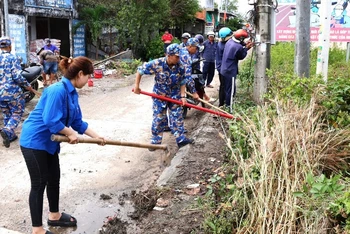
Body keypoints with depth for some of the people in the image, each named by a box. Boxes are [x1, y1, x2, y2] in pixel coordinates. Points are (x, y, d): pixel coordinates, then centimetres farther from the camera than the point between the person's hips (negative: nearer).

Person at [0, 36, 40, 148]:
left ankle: (10, 135, 25)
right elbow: (17, 77, -18)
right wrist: (31, 89, -13)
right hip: (13, 92, -5)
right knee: (17, 113, 6)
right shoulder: (13, 58, -10)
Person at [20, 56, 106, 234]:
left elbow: (77, 122, 11)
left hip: (48, 141, 9)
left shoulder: (72, 93, 5)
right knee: (39, 183, -1)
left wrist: (96, 136, 8)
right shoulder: (57, 91, -25)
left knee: (54, 179, 19)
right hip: (34, 141, -9)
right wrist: (71, 133, -17)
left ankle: (54, 216, 38)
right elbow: (51, 121, -30)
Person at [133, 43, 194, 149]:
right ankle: (155, 141, 20)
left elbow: (183, 83, -2)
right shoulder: (157, 64, -23)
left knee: (177, 118, 4)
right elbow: (140, 70, -12)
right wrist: (136, 86, -10)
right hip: (159, 95, -2)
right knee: (158, 119, 6)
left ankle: (181, 139, 15)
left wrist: (182, 96, -12)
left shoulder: (180, 67, -14)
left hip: (175, 96, 2)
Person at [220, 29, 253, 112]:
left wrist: (244, 45, 6)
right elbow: (241, 56, -5)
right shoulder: (238, 47, -22)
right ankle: (229, 109, 9)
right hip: (230, 71, -9)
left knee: (226, 89, 21)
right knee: (231, 91, 1)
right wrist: (246, 48, 4)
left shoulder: (230, 41, 2)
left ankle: (225, 105, 33)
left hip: (224, 70, 9)